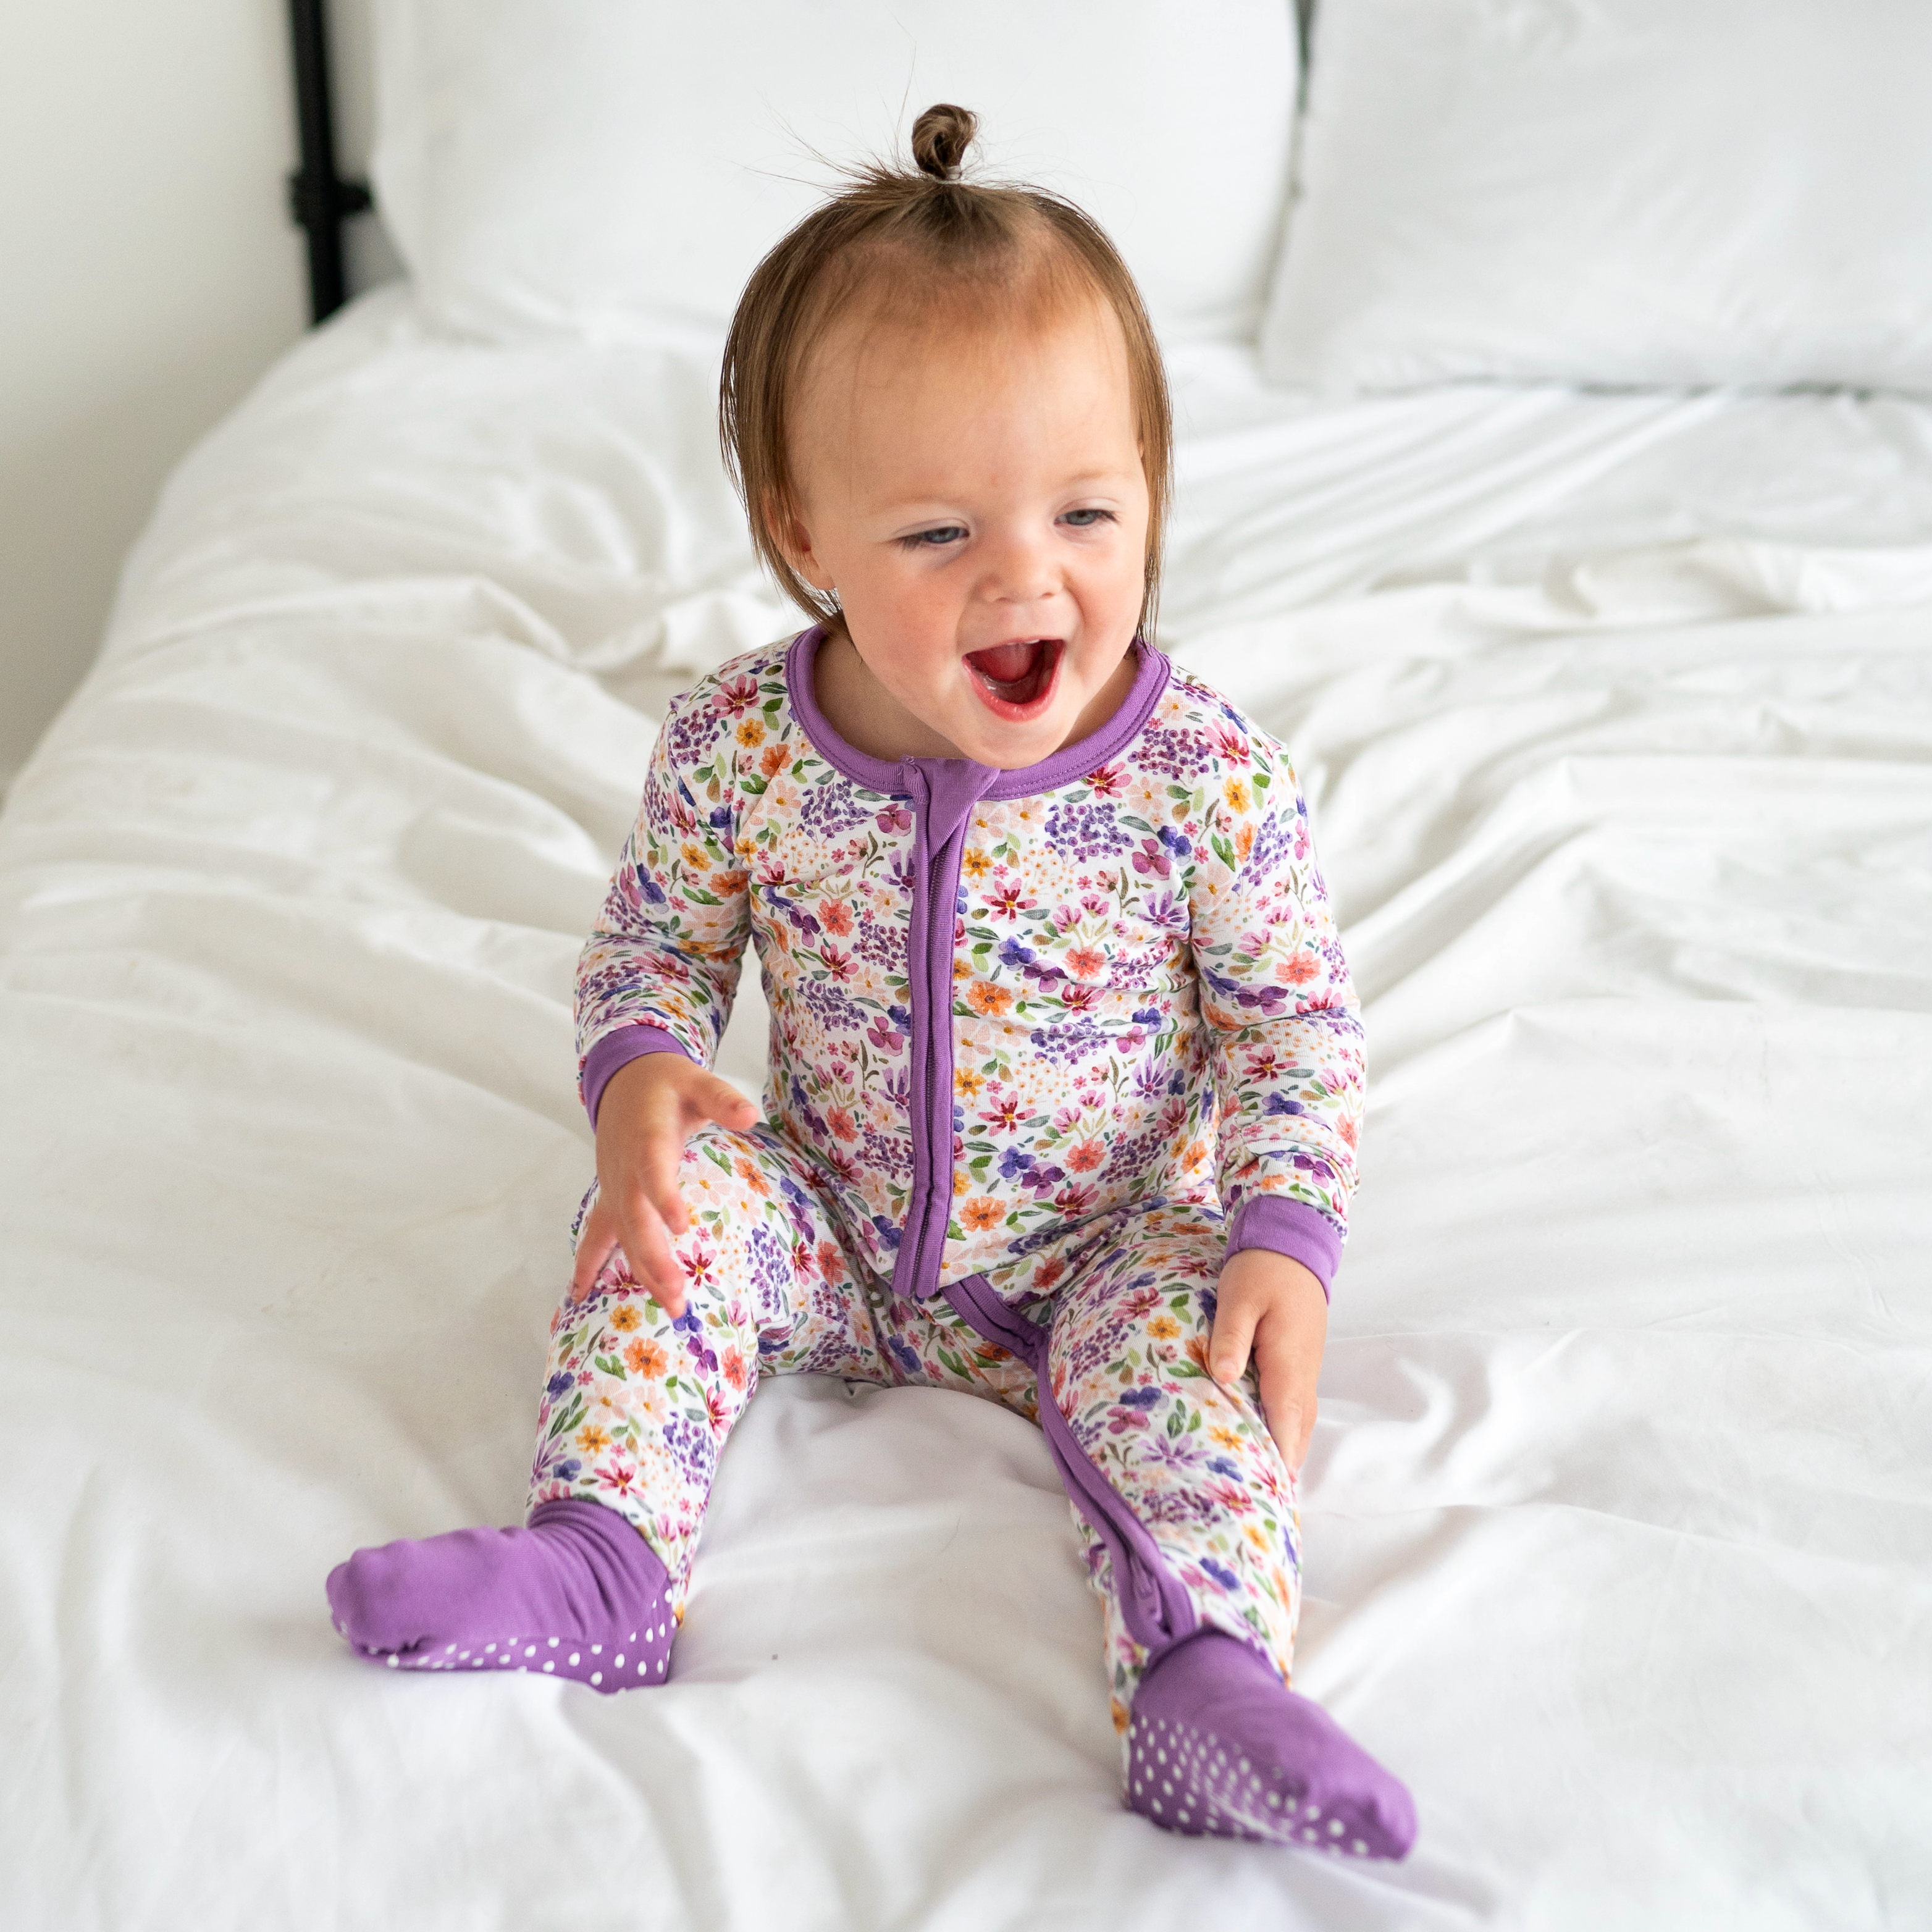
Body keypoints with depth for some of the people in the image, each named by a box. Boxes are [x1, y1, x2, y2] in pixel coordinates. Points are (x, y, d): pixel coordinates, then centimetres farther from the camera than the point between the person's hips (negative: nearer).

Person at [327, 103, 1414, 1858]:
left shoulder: (1207, 776, -20)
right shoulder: (740, 751, -16)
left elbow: (1296, 1015, -8)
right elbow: (654, 941, 1)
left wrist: (1287, 1241, -19)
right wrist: (640, 1079, -20)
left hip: (1107, 1250, -1)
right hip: (832, 1229, 2)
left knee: (1183, 1352, -27)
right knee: (681, 1201, -21)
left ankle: (1207, 1675, -36)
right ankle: (602, 1558, -22)